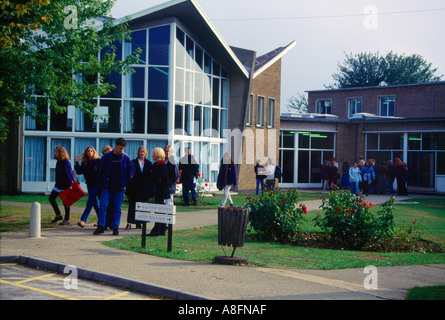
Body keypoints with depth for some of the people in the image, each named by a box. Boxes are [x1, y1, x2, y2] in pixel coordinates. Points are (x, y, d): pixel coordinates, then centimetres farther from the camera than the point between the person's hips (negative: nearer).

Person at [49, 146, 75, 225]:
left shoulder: (66, 162, -15)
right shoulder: (58, 162, 11)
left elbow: (69, 174, -19)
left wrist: (70, 185, -22)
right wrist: (57, 184, 20)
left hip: (65, 186, -9)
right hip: (58, 185, 9)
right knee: (51, 198, 8)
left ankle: (67, 220, 10)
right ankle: (58, 215, 20)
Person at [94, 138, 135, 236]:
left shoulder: (126, 157, 1)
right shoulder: (107, 156, 0)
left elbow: (131, 170, 9)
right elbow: (101, 170, 7)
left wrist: (126, 182, 6)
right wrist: (103, 182, 4)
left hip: (119, 188, 0)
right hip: (107, 187, 0)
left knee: (117, 208, 4)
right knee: (103, 205, -8)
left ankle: (115, 227, 12)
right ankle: (101, 226, -2)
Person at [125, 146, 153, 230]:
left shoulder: (148, 163, 10)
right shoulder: (133, 162, 4)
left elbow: (151, 176, 9)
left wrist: (151, 188, 2)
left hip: (145, 188, 2)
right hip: (134, 188, -2)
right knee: (132, 205, -4)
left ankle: (139, 223, 12)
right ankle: (129, 223, -4)